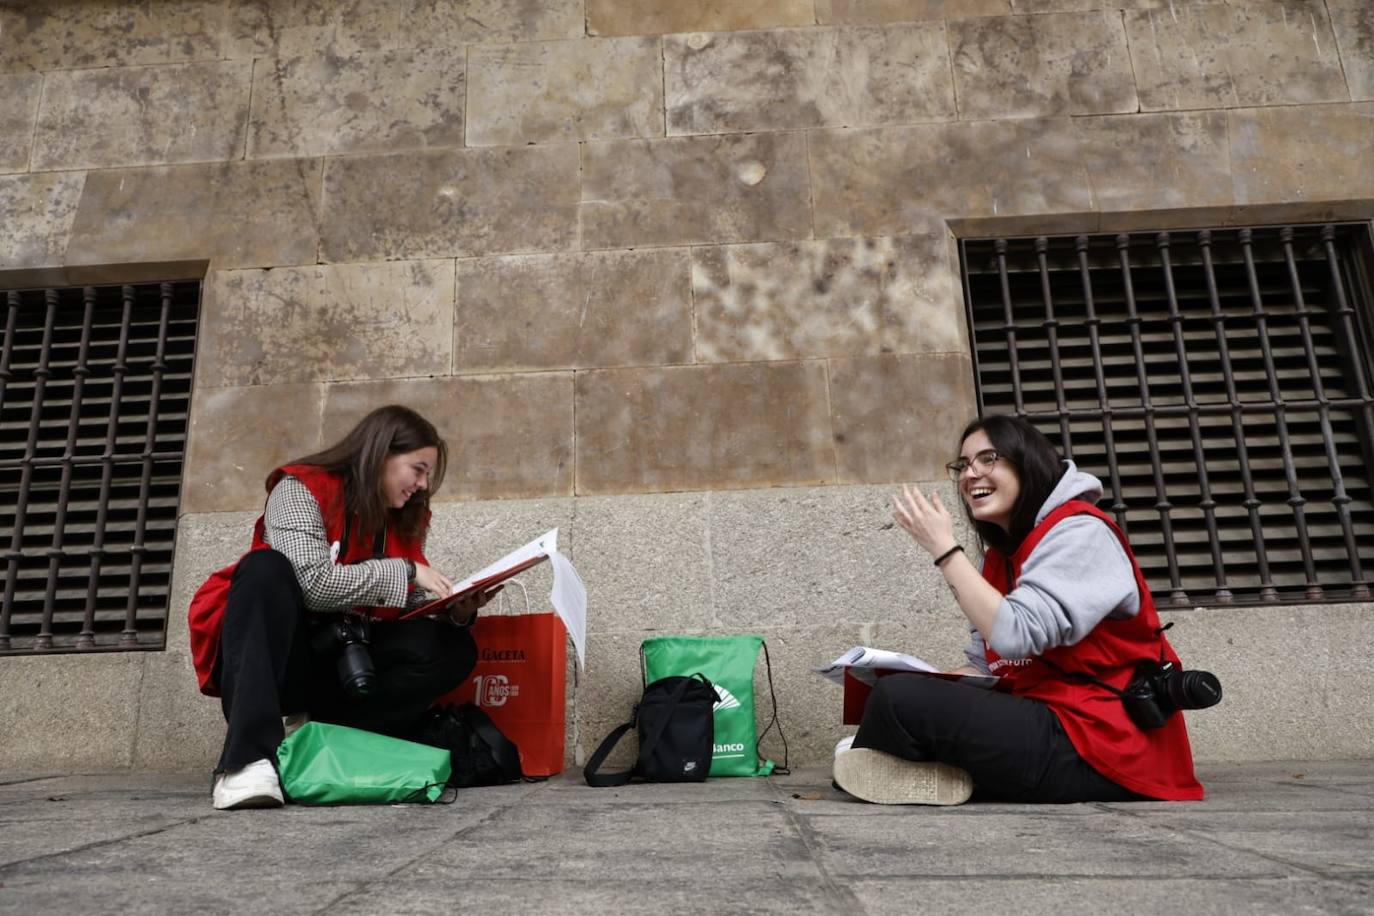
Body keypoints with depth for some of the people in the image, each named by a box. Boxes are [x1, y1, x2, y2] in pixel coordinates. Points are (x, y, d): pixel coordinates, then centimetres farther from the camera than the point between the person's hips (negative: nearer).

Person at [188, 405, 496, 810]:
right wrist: (405, 572, -22)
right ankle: (248, 758, -38)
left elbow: (410, 608, 3)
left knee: (454, 649, -16)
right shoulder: (301, 489, -12)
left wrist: (457, 611, -17)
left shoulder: (402, 518, 7)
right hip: (267, 652, -4)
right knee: (267, 568, -33)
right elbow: (314, 583, -26)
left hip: (340, 662, 5)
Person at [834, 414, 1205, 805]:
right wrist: (923, 686, -7)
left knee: (899, 701, -21)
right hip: (1046, 722, 9)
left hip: (1102, 749, -9)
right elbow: (983, 665, 11)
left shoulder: (1080, 533, -11)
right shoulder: (1000, 555, 14)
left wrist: (943, 547, -19)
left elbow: (1015, 636, -25)